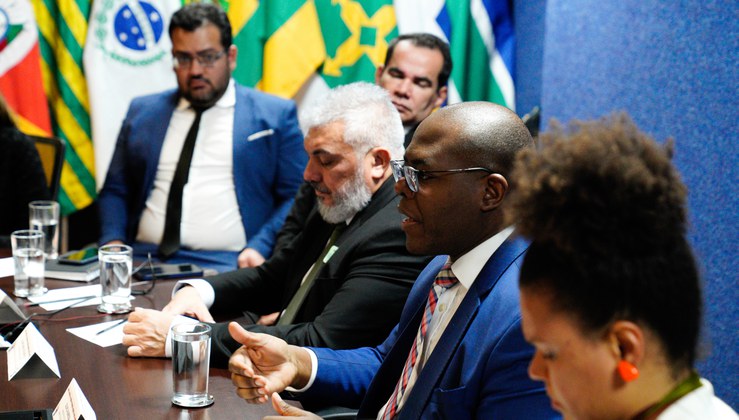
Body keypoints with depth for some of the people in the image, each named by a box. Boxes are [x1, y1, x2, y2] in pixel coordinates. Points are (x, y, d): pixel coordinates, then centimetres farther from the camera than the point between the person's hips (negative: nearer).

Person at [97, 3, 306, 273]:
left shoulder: (275, 115, 8)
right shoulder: (142, 112, 19)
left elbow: (297, 198, 4)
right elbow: (115, 190, 21)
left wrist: (259, 249, -12)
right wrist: (113, 241, 1)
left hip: (226, 265, -2)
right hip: (142, 259, 3)